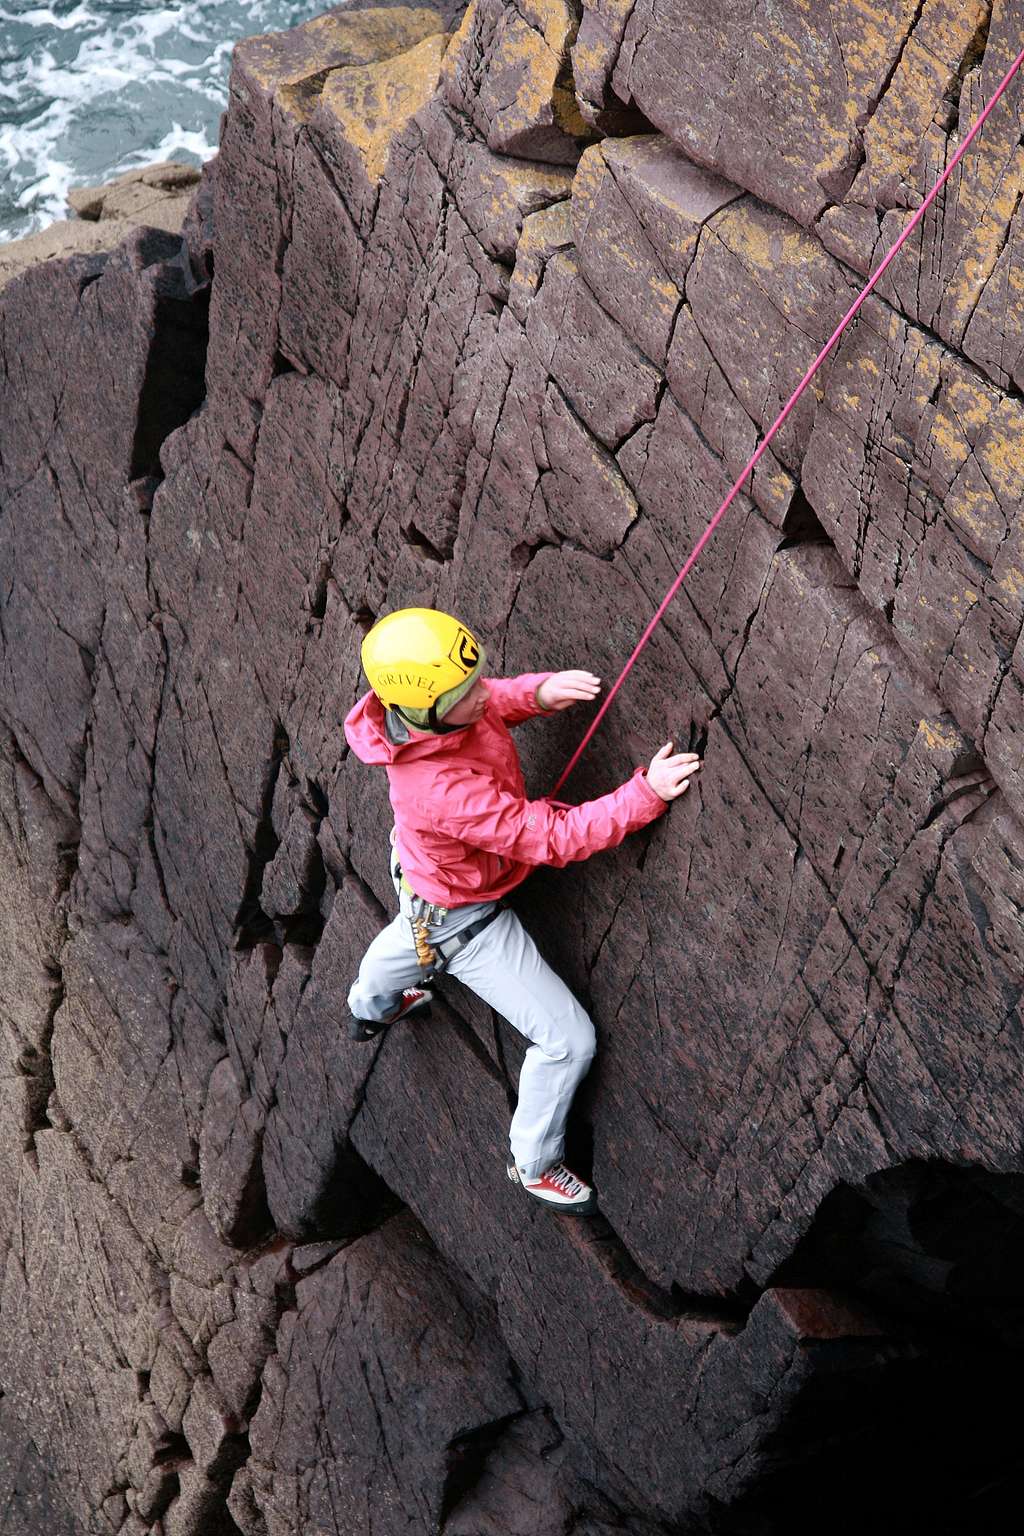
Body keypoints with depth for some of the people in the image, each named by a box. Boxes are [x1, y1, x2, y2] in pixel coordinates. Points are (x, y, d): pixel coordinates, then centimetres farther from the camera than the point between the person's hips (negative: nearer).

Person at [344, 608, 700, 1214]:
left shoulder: (422, 696, -25)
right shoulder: (441, 788, -48)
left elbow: (494, 701, -2)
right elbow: (553, 837, -41)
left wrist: (539, 691, -22)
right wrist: (647, 793, -43)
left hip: (421, 873, 8)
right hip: (462, 921, -8)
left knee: (408, 940, 43)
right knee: (568, 1039, 3)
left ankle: (370, 1011, 78)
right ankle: (535, 1165, 29)